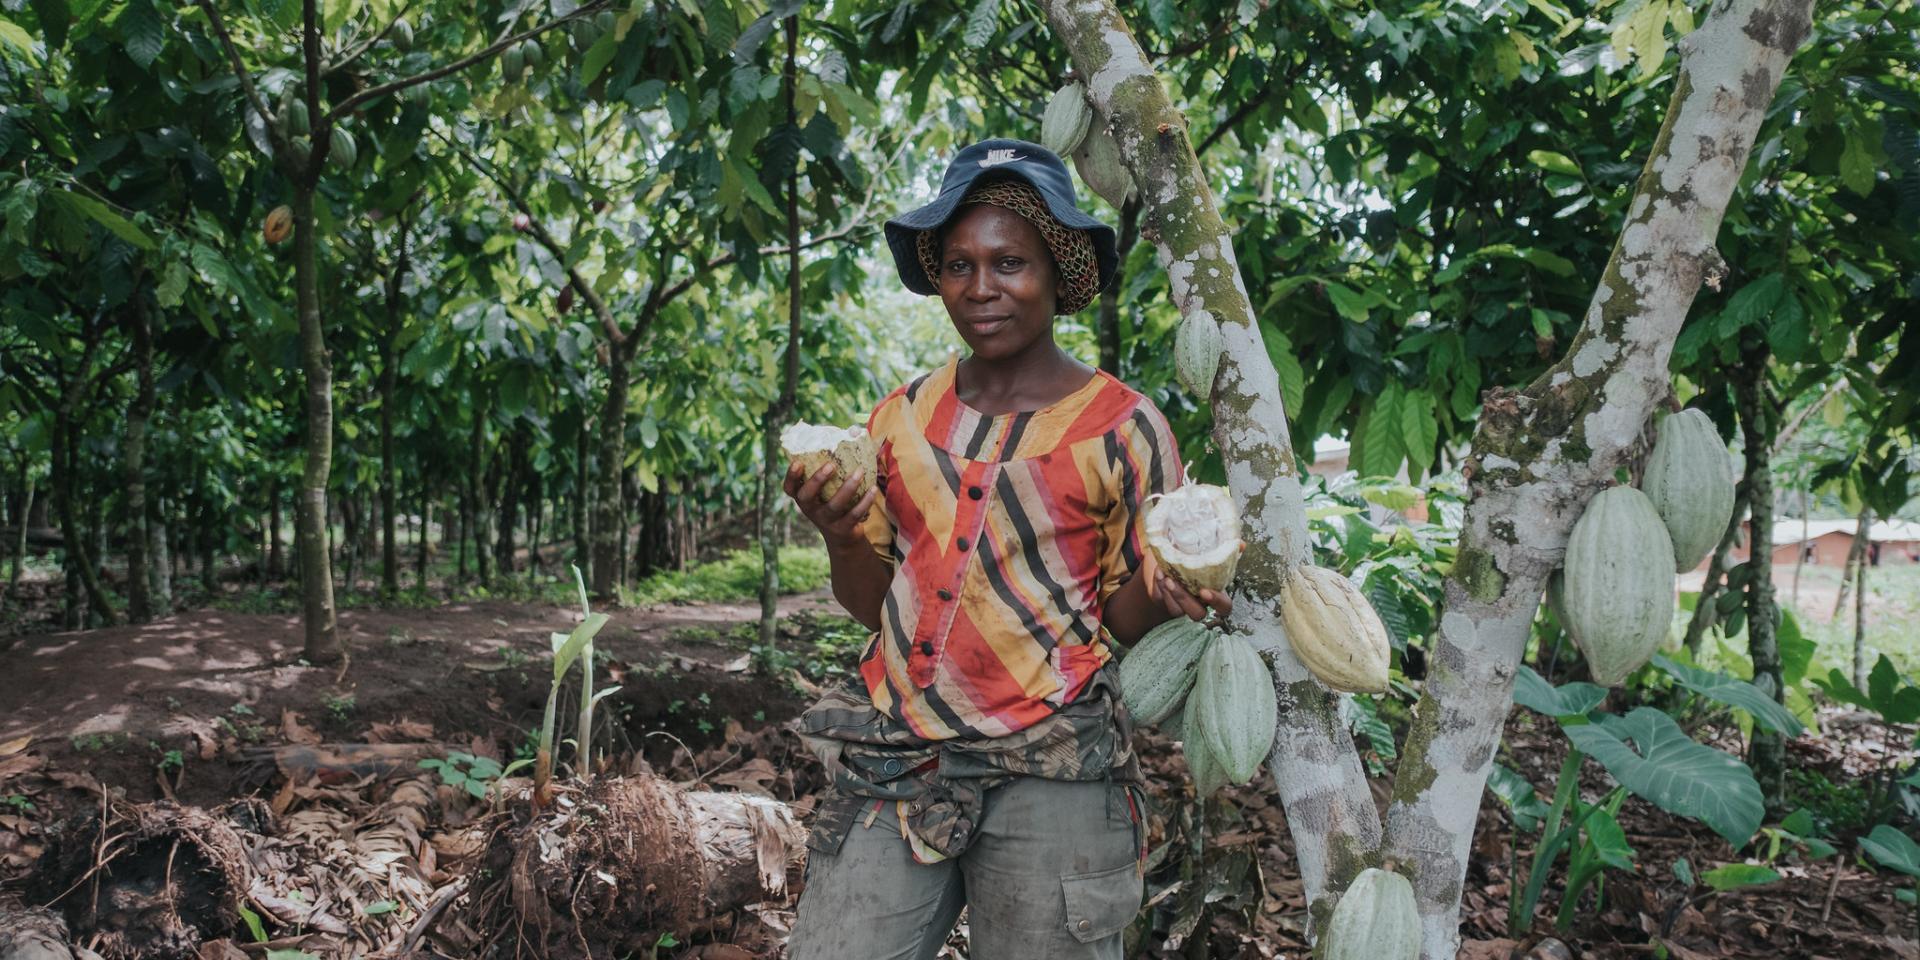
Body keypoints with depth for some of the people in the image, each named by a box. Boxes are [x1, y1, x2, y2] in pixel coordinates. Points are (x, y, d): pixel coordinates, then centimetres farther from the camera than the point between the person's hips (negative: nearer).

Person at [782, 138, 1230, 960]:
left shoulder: (1124, 428, -3)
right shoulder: (903, 417, 8)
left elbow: (1122, 623, 2)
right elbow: (872, 606, 13)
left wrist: (1159, 593, -20)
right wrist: (841, 535, -7)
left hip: (1046, 771, -3)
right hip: (891, 764, 3)